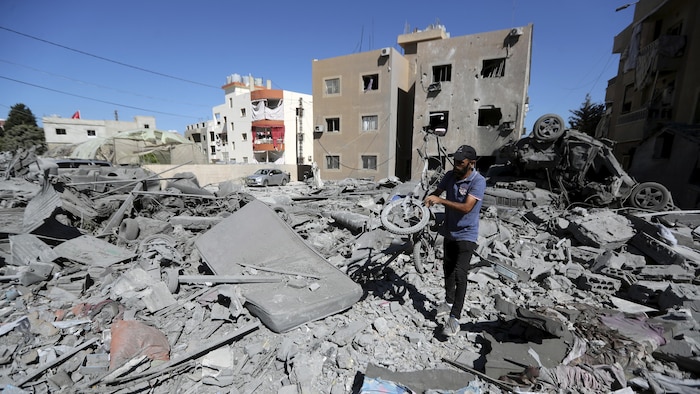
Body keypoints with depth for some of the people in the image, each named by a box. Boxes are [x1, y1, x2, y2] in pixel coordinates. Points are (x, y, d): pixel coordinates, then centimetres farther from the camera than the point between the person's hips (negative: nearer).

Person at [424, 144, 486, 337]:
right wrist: (428, 200, -12)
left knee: (459, 274, -10)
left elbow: (466, 207, -29)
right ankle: (449, 301, 39)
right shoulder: (450, 176, -3)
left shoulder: (478, 181, -20)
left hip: (466, 235, -6)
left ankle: (454, 317, 2)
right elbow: (437, 192, 9)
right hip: (449, 232, 7)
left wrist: (440, 201, -32)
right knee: (448, 269, 19)